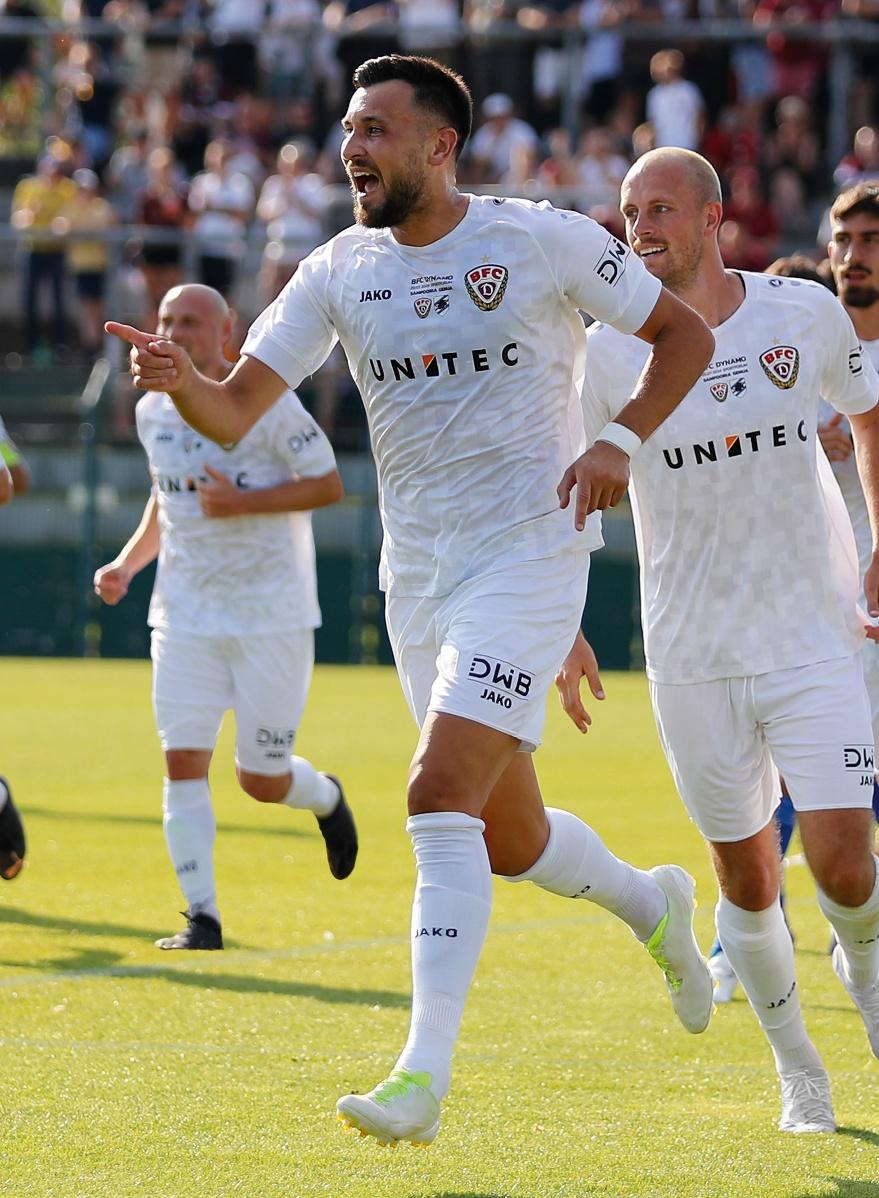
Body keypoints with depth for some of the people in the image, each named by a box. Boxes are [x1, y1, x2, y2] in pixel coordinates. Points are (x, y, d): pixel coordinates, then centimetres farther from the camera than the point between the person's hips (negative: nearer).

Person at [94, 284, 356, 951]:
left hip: (272, 614, -4)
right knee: (183, 763, -9)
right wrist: (129, 563, 7)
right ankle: (202, 918, -3)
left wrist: (241, 503, -21)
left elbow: (329, 485, -9)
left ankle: (327, 798, 35)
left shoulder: (265, 403, -11)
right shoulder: (153, 411, 8)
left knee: (262, 781, 0)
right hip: (186, 614, 5)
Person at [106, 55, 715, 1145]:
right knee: (507, 839, 14)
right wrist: (178, 381, -26)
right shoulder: (340, 272, 4)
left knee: (440, 795, -19)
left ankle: (422, 1080, -19)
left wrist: (618, 443, -11)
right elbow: (234, 412, -3)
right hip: (416, 574, 6)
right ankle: (651, 904, 46)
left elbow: (684, 334, 3)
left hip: (527, 555, -6)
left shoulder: (544, 241, -7)